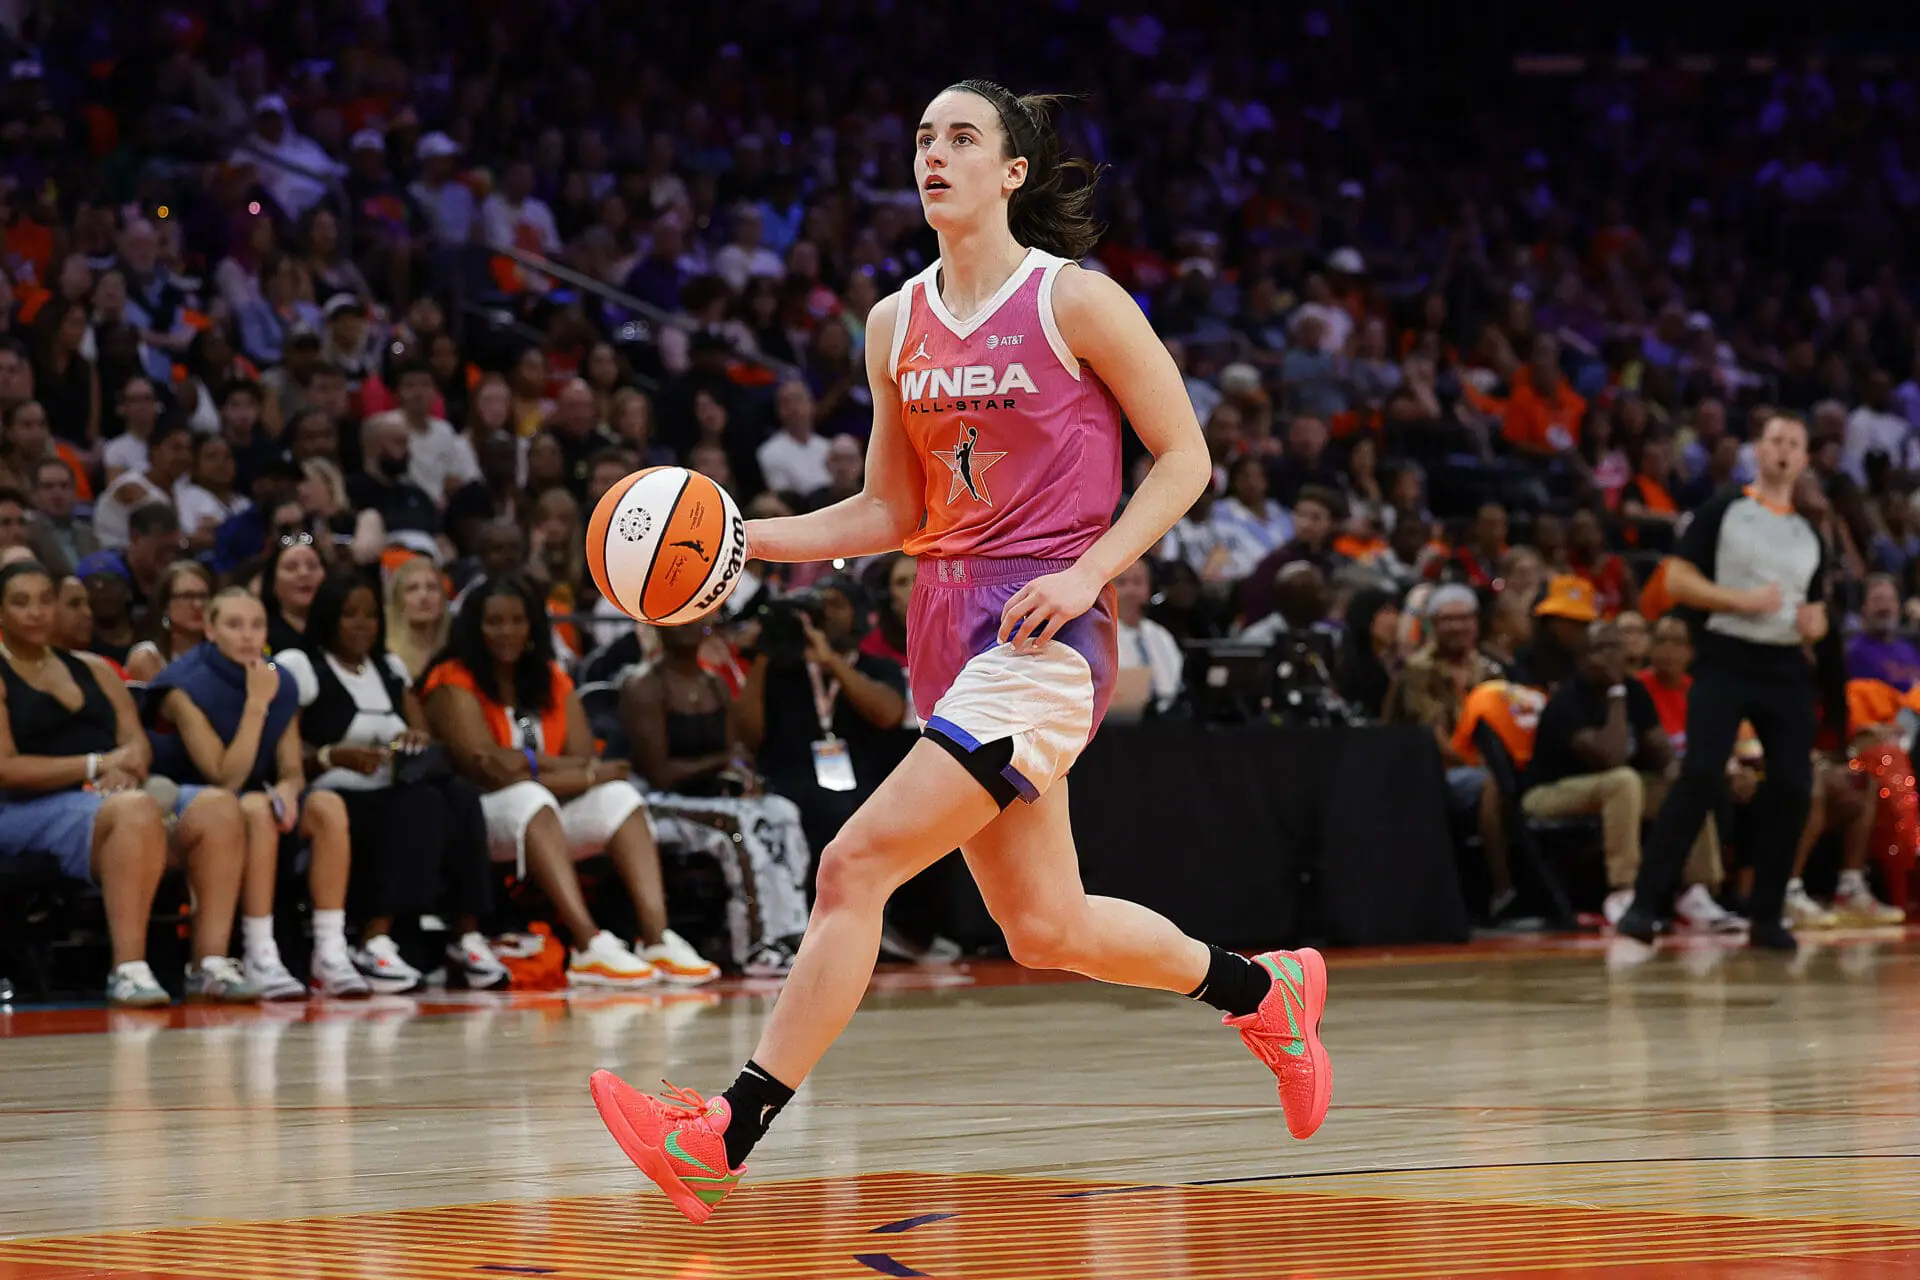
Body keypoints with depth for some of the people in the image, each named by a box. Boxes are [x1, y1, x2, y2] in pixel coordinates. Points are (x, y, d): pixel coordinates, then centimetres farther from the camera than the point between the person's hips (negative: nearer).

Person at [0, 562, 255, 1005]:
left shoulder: (93, 669, 23)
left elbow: (137, 745, 13)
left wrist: (123, 772, -12)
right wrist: (97, 765, -12)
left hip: (111, 796, 7)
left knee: (217, 806, -21)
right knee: (136, 811, -38)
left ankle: (211, 964, -29)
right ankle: (128, 970, -44)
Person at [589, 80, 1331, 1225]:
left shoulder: (1076, 301, -6)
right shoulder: (898, 324, 12)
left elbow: (1186, 458, -4)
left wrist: (1089, 570, -17)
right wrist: (743, 538, 4)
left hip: (1046, 630, -8)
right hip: (951, 624, 8)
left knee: (857, 865, -17)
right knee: (1045, 929, 13)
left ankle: (725, 1139, -16)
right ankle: (1263, 988, 37)